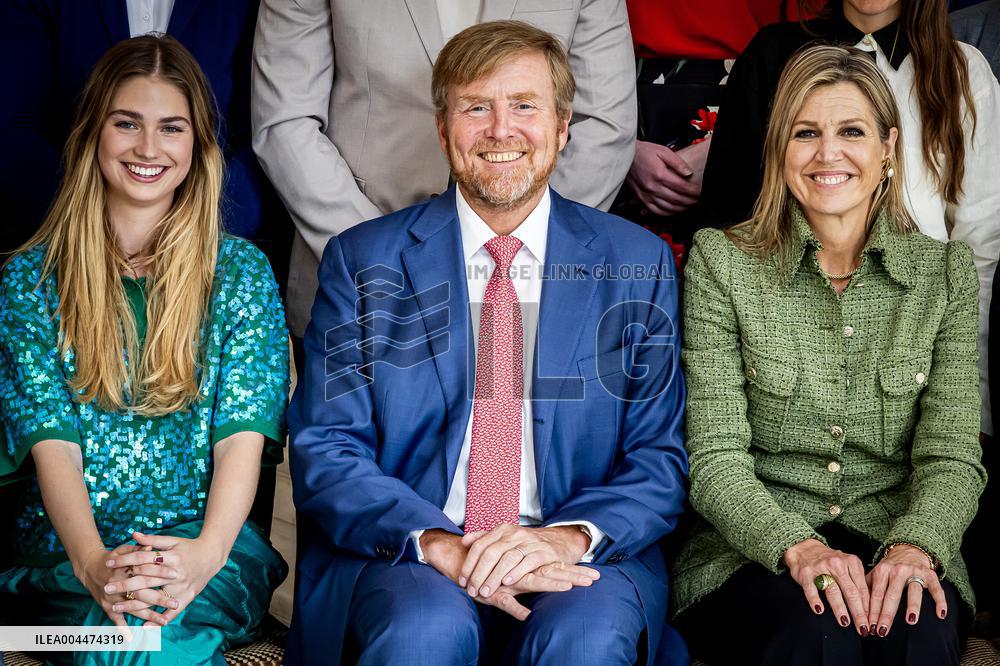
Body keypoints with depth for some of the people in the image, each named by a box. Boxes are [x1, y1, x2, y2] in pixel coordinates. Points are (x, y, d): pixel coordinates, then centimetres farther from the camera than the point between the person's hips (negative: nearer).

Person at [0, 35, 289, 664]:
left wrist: (207, 551, -24)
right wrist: (92, 563, -23)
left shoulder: (242, 272, 8)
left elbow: (243, 434, -3)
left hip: (207, 544, 0)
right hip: (67, 547, 1)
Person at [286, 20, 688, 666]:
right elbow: (325, 453, -1)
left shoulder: (638, 263, 7)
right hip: (404, 560, 0)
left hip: (581, 562, 1)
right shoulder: (362, 260, 4)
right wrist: (439, 544, -19)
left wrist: (566, 538, -17)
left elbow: (659, 459, 4)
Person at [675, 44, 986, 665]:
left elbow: (951, 457, 0)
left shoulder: (946, 270, 6)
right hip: (753, 548, -1)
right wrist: (797, 546, -24)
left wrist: (914, 546, -21)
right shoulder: (721, 260, -1)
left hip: (895, 547, 2)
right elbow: (716, 459, -6)